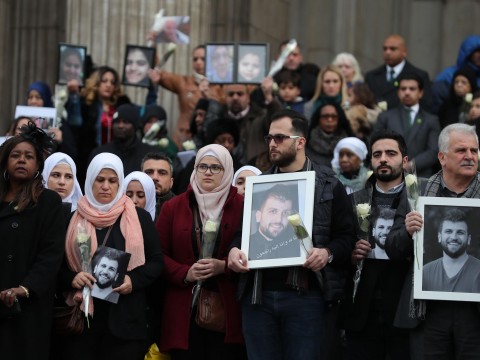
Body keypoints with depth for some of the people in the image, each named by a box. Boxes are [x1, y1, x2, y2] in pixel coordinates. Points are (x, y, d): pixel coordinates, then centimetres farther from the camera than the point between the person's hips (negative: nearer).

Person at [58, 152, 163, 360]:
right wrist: (71, 278, -12)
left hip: (125, 318, -1)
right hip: (80, 317, 1)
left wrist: (134, 280, -12)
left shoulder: (139, 218, 7)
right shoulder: (72, 219, 9)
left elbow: (156, 262, 6)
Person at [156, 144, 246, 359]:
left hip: (226, 309, -1)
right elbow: (159, 254, 7)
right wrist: (185, 273, -10)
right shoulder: (173, 207, 11)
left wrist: (223, 266, -14)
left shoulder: (241, 207, 4)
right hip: (184, 311, 1)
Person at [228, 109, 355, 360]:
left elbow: (347, 236, 0)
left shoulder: (328, 185, 4)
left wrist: (328, 253, -19)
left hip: (306, 295, -4)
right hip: (258, 295, 4)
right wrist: (234, 249, -2)